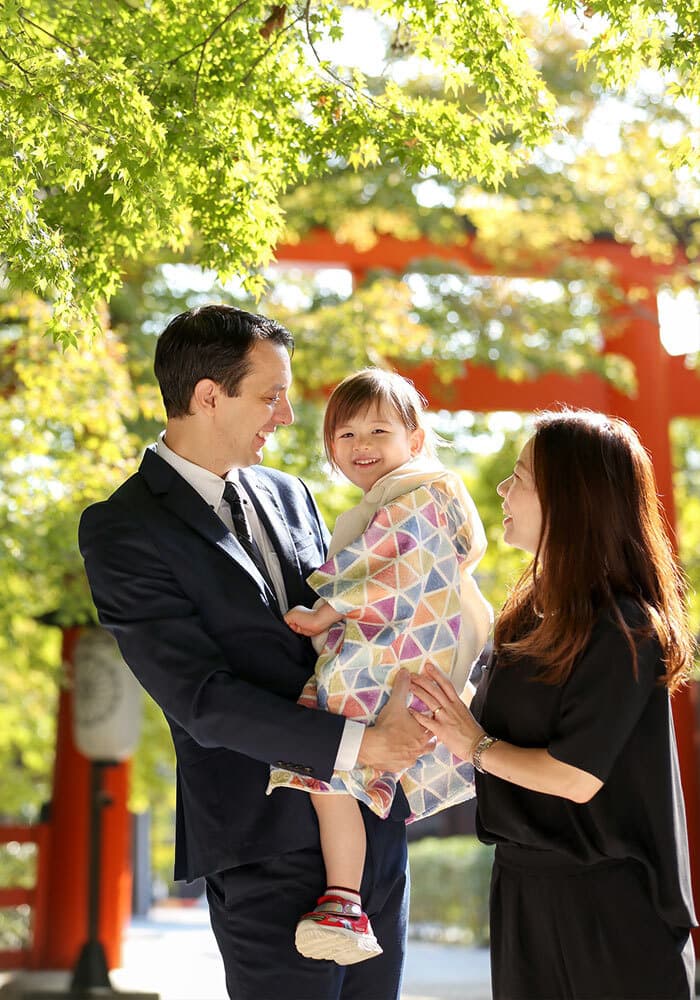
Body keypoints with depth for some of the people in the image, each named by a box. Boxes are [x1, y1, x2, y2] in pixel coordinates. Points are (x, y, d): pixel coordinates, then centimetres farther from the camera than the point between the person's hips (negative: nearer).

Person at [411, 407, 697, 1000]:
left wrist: (476, 747, -12)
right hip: (526, 880, 8)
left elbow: (576, 778, -21)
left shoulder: (621, 630, -20)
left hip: (601, 898, -8)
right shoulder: (537, 608, 6)